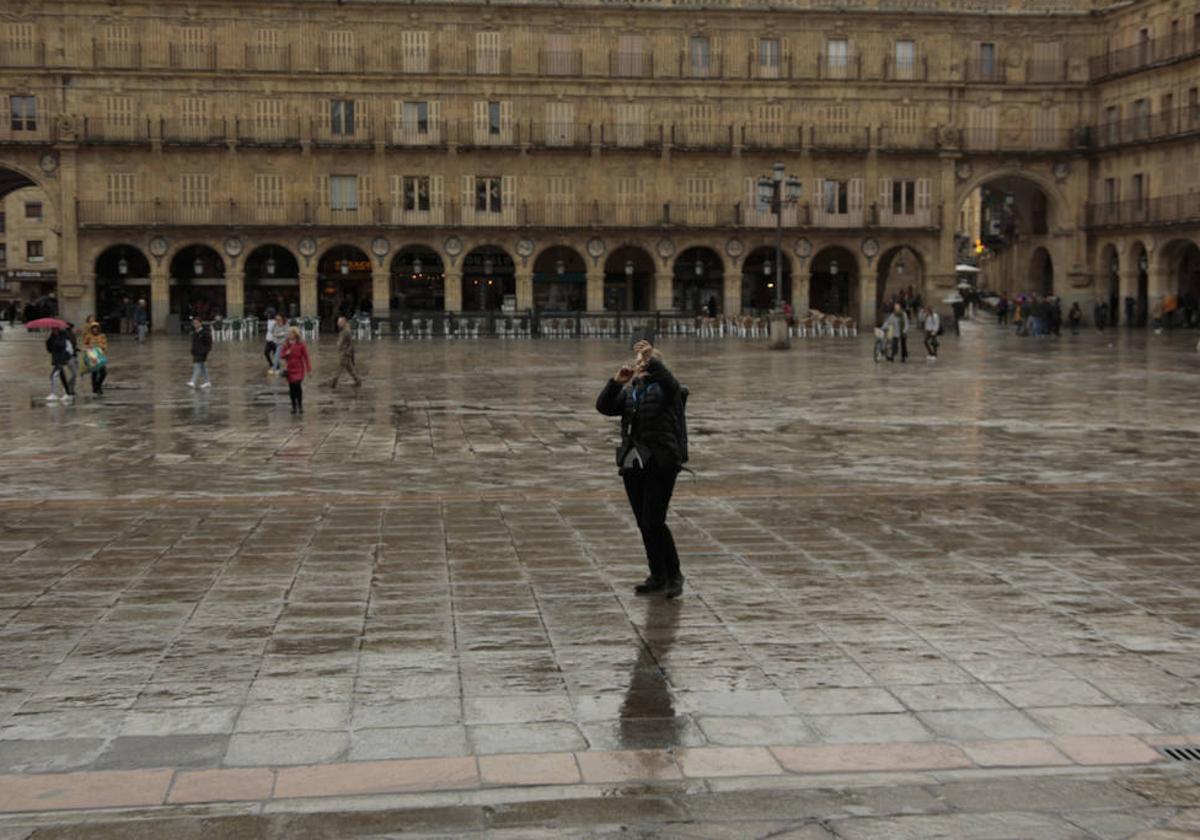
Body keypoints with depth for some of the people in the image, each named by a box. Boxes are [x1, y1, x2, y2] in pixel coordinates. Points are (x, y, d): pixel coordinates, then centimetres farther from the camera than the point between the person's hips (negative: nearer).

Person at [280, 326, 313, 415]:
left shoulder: (301, 344, -6)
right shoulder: (286, 344, 4)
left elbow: (306, 357, -4)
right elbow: (281, 355, 6)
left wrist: (309, 369, -5)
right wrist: (286, 353, -17)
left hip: (299, 369, -3)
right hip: (290, 369, 4)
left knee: (298, 386, -15)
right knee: (292, 388, 4)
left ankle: (300, 406, 1)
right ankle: (294, 407, 16)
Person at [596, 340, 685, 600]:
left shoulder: (663, 389, -2)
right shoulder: (628, 392, 12)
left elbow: (670, 382, -26)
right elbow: (603, 407, -3)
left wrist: (651, 360, -36)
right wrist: (617, 381, -17)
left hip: (660, 465, -6)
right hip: (632, 464, 6)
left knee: (654, 523, -12)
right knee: (643, 524, 9)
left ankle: (674, 575, 1)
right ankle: (658, 576, 19)